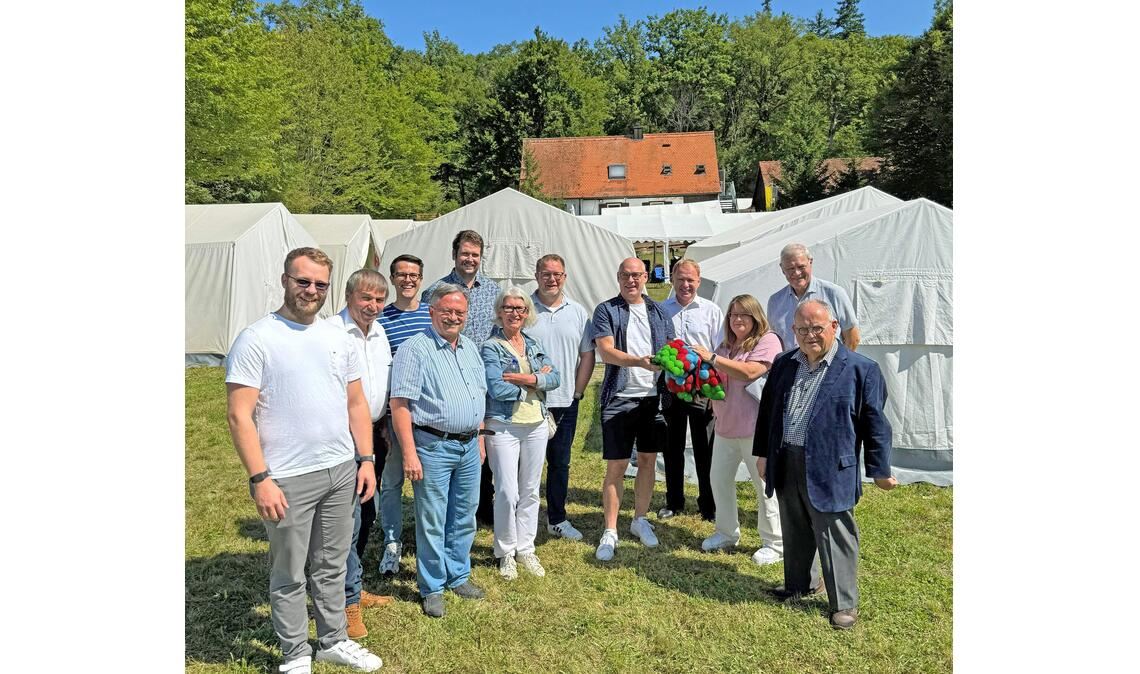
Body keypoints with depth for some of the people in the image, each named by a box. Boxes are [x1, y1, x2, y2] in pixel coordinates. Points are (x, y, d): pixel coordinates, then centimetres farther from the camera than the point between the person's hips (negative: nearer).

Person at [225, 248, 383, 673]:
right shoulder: (256, 339, -10)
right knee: (290, 575, 11)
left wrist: (366, 459, 7)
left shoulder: (339, 338, 7)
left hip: (342, 471, 5)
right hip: (288, 479, -5)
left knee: (332, 566, 18)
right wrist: (260, 479, -17)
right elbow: (239, 416, -13)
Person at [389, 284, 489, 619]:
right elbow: (400, 404, -16)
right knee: (432, 521, 4)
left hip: (468, 445, 7)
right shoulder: (415, 349, -12)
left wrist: (479, 438, 16)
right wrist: (409, 453, -20)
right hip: (433, 446, -7)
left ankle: (458, 576, 34)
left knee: (464, 517, 17)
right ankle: (432, 588, 21)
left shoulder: (470, 347, 11)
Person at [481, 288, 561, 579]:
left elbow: (554, 378, 0)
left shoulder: (533, 344, 11)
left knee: (531, 491, 12)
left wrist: (527, 378, -17)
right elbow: (497, 389, -18)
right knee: (507, 492, -3)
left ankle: (525, 549, 25)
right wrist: (538, 380, -9)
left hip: (537, 425, 5)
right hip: (504, 426, -5)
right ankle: (506, 553, 15)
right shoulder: (491, 347, -6)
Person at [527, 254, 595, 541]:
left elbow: (587, 355, 10)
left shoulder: (578, 312, 7)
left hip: (565, 402, 3)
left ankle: (557, 519, 28)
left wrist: (578, 392, 4)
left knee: (560, 463, 14)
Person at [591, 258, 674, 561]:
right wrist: (640, 361, -28)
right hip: (619, 398, -4)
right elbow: (606, 352, -14)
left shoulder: (658, 311, 11)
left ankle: (640, 519, 30)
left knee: (648, 460, 13)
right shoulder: (606, 310, -2)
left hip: (653, 396, 4)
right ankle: (610, 531, 10)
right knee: (616, 466, -1)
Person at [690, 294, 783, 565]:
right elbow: (716, 377, 22)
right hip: (726, 425, 8)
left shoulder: (767, 340, -9)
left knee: (765, 484, 1)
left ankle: (775, 543, 16)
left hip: (755, 427, -7)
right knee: (719, 478, 13)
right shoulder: (726, 345, 13)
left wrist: (712, 358, -21)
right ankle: (727, 533, 31)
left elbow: (749, 372, -23)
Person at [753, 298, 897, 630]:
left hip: (829, 471, -5)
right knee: (794, 532, 21)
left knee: (835, 539, 6)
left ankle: (844, 602, 25)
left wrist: (880, 470, -3)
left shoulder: (860, 369, -8)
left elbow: (875, 424, -5)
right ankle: (800, 583, 42)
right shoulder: (783, 364, 7)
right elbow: (767, 410, 13)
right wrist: (763, 453, 14)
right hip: (786, 466, 5)